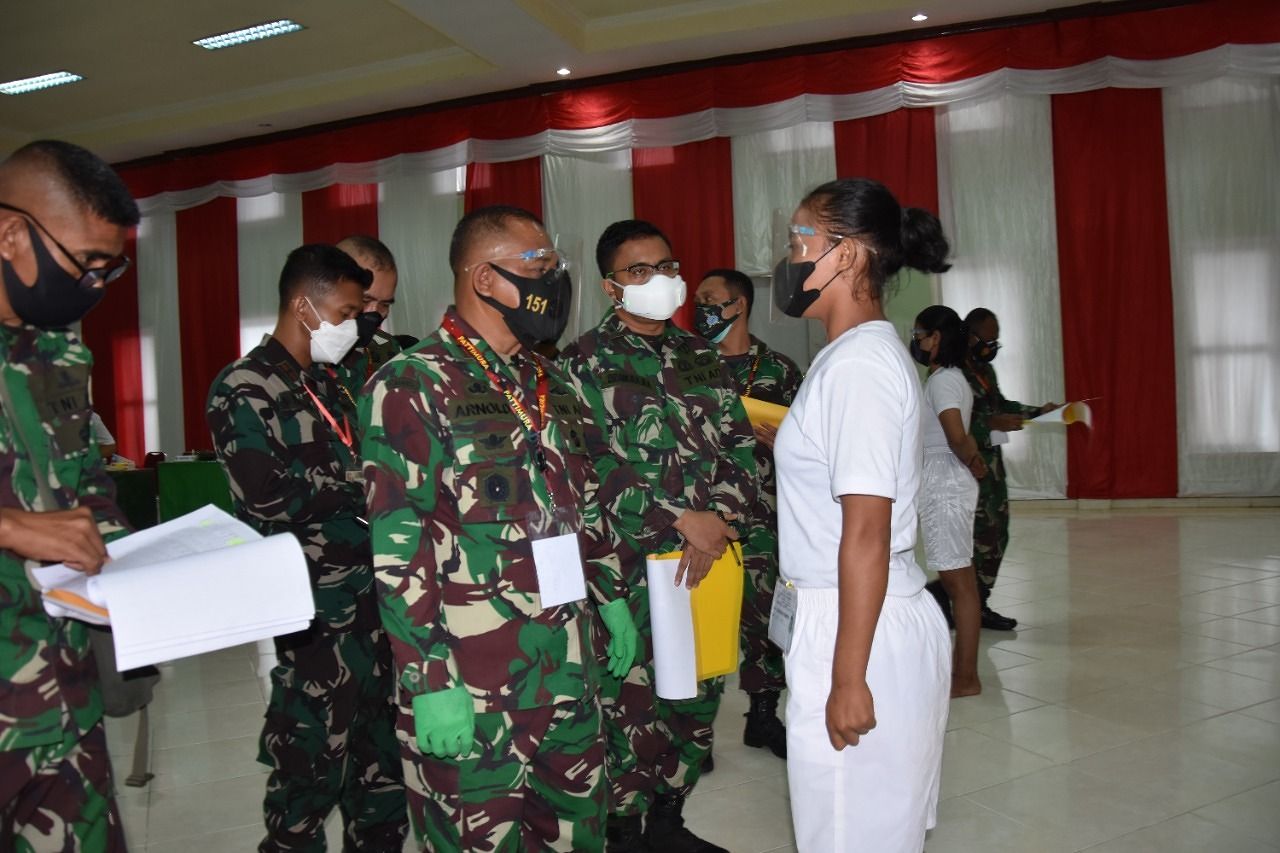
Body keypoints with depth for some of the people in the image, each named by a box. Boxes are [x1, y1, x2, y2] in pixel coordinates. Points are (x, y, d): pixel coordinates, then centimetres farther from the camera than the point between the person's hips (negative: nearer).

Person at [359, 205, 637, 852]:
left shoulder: (548, 383, 11)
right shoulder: (412, 385, -12)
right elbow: (398, 550, -17)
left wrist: (611, 596, 17)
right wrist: (430, 682, -18)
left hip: (568, 660, 7)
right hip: (473, 679, -6)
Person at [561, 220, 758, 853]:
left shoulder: (701, 357, 13)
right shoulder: (585, 363, -4)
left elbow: (740, 445, 6)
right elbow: (590, 466, -14)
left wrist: (717, 522, -10)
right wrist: (681, 519, -17)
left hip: (708, 557, 6)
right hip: (628, 565, -5)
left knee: (698, 696, 14)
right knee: (630, 704, 3)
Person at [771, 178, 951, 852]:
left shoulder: (857, 365, -19)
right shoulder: (863, 353, 11)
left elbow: (866, 533, -22)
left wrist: (847, 678, -20)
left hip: (856, 627, -10)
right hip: (850, 618, 10)